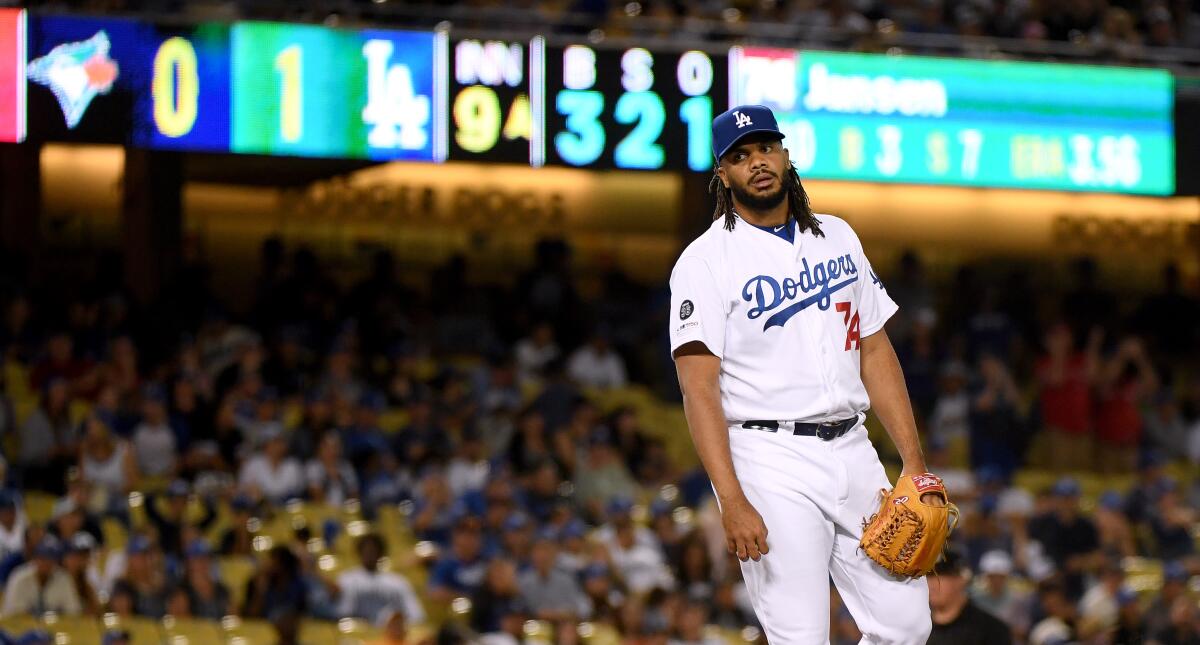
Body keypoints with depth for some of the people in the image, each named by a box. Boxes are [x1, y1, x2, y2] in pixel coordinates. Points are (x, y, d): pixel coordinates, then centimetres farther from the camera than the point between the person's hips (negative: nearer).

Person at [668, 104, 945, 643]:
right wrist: (733, 501, -23)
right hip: (771, 462, -6)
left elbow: (875, 351, 17)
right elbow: (699, 388, -13)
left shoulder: (837, 237, 14)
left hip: (852, 451, 6)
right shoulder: (705, 261, -5)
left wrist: (914, 462, 7)